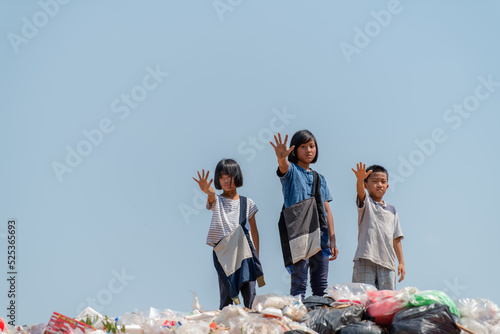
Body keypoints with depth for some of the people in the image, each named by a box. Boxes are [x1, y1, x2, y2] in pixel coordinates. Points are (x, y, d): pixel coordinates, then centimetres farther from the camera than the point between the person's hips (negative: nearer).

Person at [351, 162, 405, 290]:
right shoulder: (366, 202, 6)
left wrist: (401, 262, 12)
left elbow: (396, 238, 17)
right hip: (366, 260, -4)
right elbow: (360, 192, -18)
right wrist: (360, 179, -40)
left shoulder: (391, 210, 18)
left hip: (387, 262, 4)